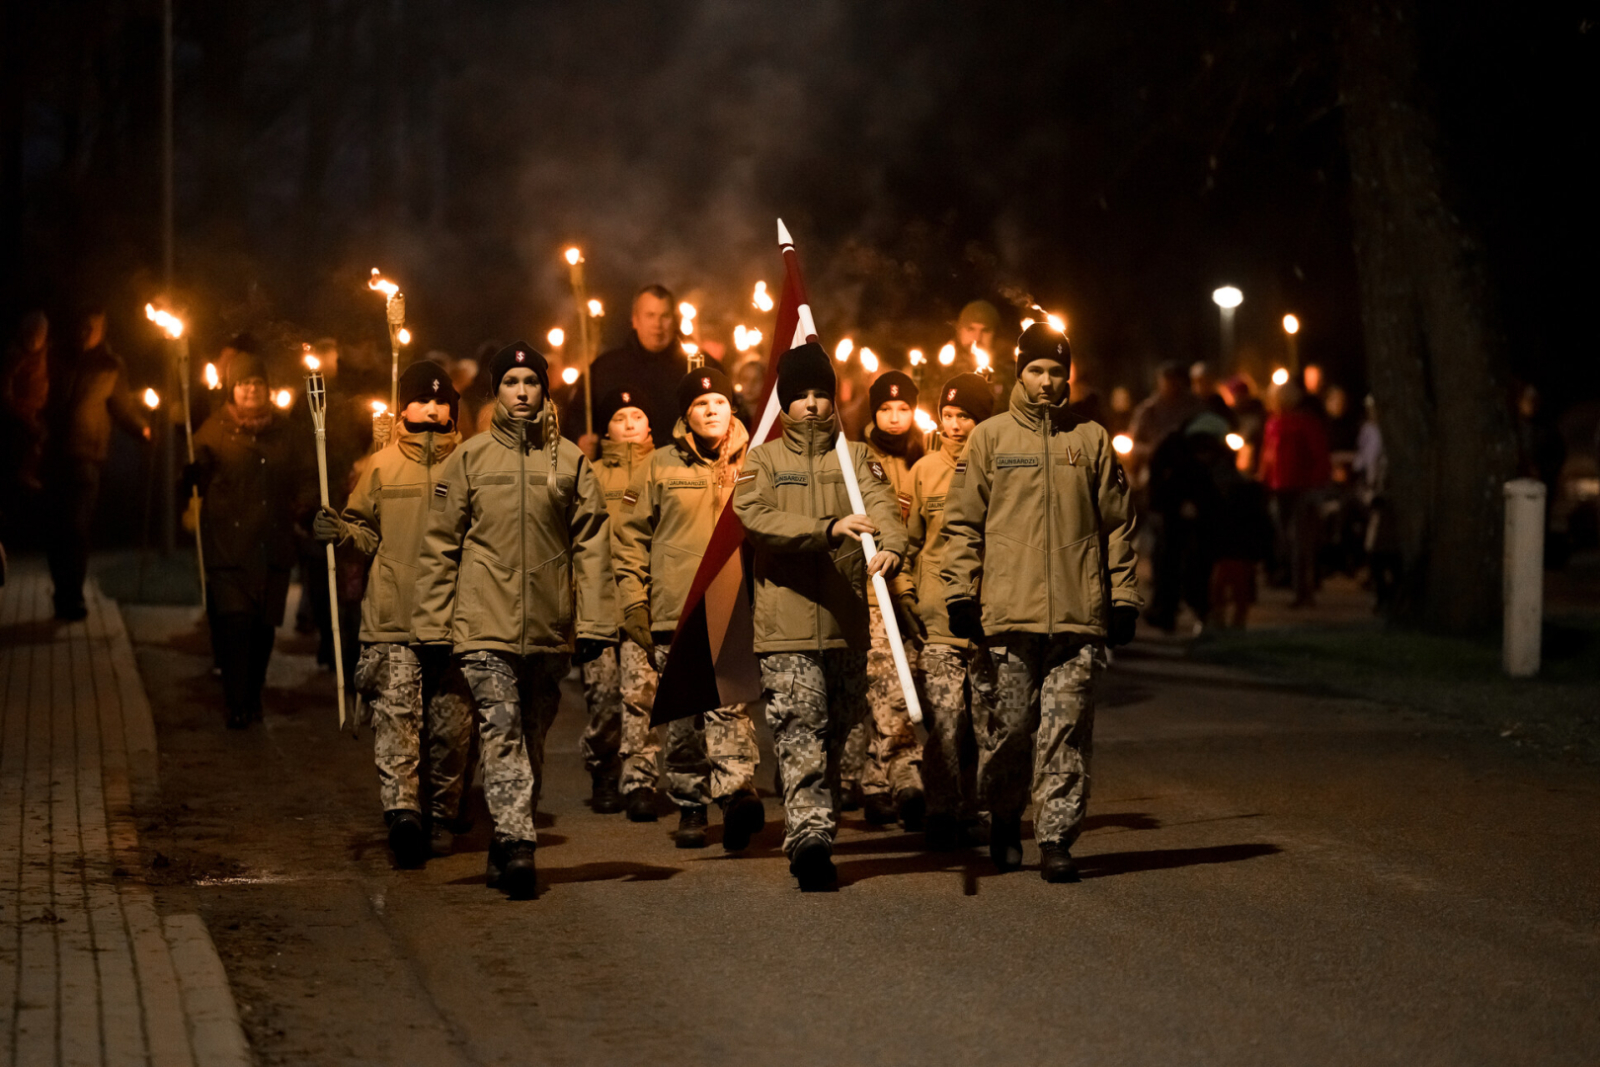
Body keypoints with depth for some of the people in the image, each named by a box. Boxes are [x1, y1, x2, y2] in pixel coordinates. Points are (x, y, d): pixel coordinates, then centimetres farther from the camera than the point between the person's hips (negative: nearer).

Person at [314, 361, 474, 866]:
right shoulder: (383, 465, 9)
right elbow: (366, 530, 15)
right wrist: (339, 531, -5)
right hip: (392, 617, 0)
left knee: (450, 723, 6)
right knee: (395, 714, -14)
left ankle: (441, 816, 19)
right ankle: (402, 811, -22)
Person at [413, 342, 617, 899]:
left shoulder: (570, 461, 7)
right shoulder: (468, 459, 4)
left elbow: (591, 547, 6)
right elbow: (440, 547, 6)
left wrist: (594, 623, -1)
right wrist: (433, 627, 1)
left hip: (549, 631, 2)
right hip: (485, 624, -2)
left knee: (531, 738, 10)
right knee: (501, 731, -14)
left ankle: (507, 849, 21)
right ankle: (516, 843, -21)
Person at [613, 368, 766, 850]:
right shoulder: (661, 466, 8)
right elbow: (629, 536, 9)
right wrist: (633, 601, 1)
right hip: (675, 613, 1)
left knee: (730, 704, -18)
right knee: (683, 718, 5)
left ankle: (737, 792, -28)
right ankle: (690, 809, 15)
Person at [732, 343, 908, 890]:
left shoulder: (853, 456, 13)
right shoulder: (763, 460, 6)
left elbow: (880, 503, -6)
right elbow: (755, 516, -13)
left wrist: (891, 546, -30)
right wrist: (829, 529, -27)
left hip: (847, 624, 3)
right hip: (786, 625, -3)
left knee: (835, 735, 12)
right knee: (801, 737, -14)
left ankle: (810, 841, 24)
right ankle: (810, 838, -22)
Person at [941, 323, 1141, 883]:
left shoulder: (1092, 440, 11)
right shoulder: (990, 438, 8)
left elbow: (1117, 525, 13)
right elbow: (964, 521, 7)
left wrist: (1123, 597, 8)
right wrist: (961, 594, 0)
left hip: (1078, 616, 1)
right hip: (1008, 612, -1)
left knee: (1066, 731, -3)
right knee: (1009, 725, 2)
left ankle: (1056, 838, 0)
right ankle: (1004, 817, 24)